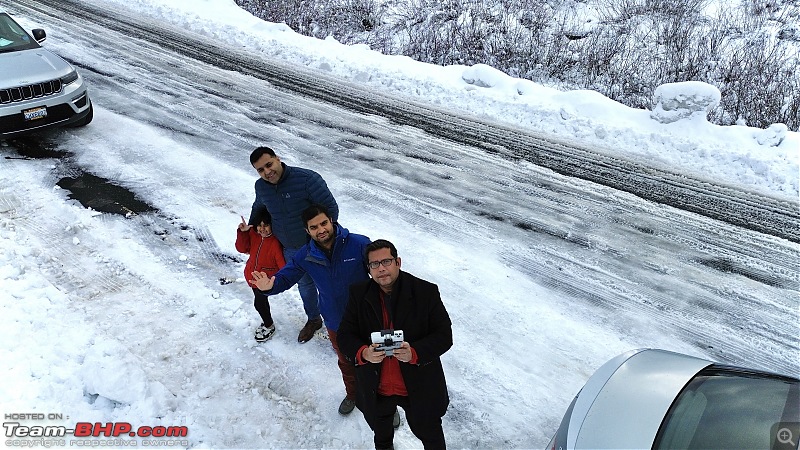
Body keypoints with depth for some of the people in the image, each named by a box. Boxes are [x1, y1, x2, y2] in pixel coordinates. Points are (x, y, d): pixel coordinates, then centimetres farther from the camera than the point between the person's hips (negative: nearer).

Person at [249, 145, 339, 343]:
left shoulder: (307, 178, -27)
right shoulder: (261, 187, -6)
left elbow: (331, 208, -21)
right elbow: (258, 207, 18)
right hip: (290, 249, 5)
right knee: (304, 284, 24)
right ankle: (313, 320, 47)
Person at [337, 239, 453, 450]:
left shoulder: (426, 292, -17)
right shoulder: (359, 295, -10)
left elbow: (444, 336, -15)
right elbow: (345, 335, -8)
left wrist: (414, 353, -33)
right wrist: (363, 353, -30)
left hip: (420, 388, -3)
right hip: (375, 389, 3)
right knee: (380, 433, 33)